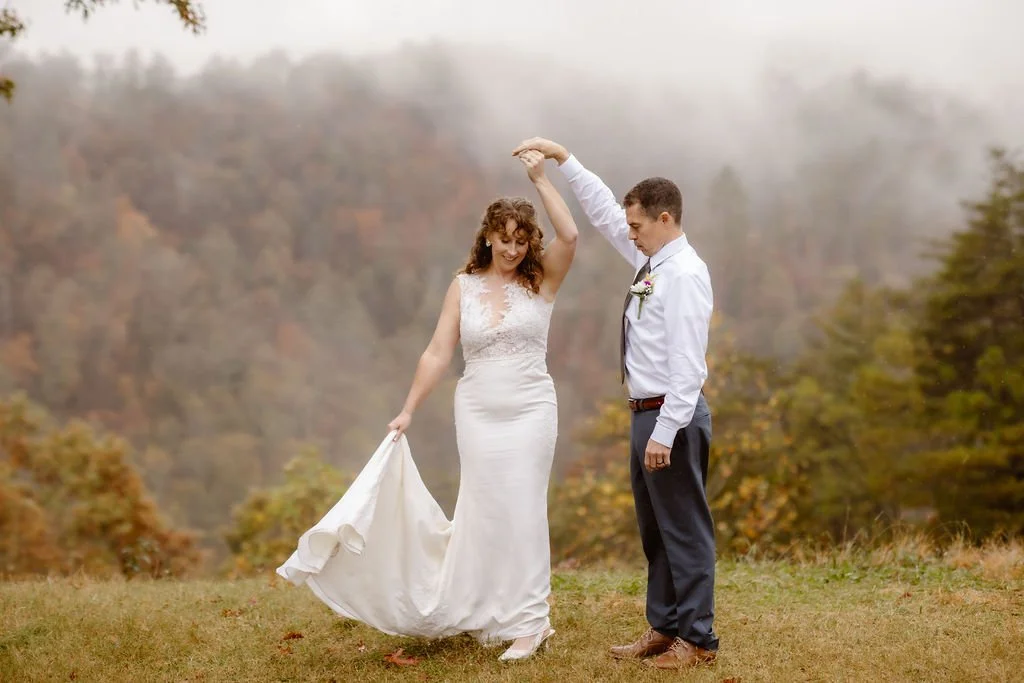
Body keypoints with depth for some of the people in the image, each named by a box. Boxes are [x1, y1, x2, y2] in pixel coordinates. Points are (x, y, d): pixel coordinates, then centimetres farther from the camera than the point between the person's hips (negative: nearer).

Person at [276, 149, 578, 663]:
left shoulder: (541, 281, -1)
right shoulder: (464, 286, 4)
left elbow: (569, 236, -19)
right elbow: (437, 353, 3)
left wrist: (540, 179, -17)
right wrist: (407, 411, 0)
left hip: (530, 409, -2)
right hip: (478, 411, 2)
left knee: (523, 510, -2)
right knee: (485, 511, 6)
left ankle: (528, 620, 6)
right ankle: (493, 613, 19)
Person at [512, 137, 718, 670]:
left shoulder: (684, 274, -17)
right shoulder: (651, 258, 10)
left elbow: (687, 364, -22)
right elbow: (603, 210, 22)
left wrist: (665, 433, -25)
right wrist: (560, 157, 20)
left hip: (673, 416, -10)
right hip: (647, 412, 10)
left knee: (685, 530, -2)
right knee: (654, 530, 16)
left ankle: (697, 639, 7)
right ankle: (663, 629, 26)